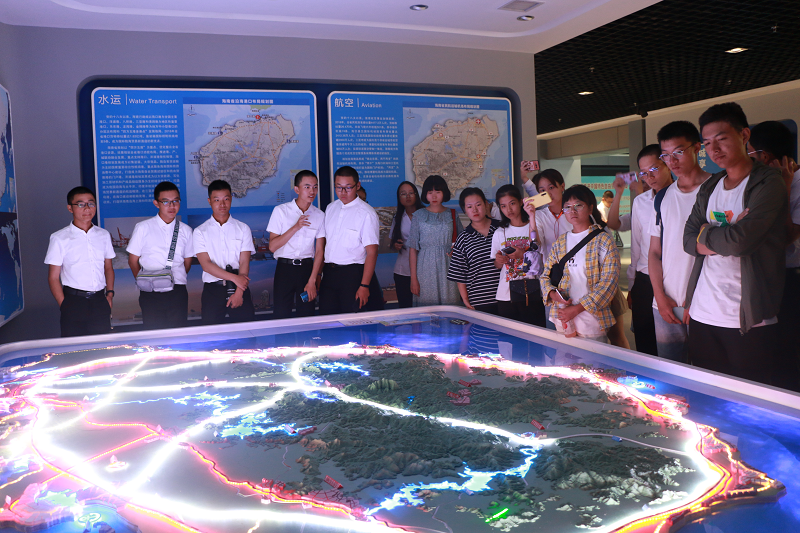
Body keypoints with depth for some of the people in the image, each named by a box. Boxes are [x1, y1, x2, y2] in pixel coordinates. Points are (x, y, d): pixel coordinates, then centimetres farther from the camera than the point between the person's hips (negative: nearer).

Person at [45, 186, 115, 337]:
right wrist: (65, 306, -8)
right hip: (74, 300, -3)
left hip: (100, 301, 3)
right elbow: (53, 277, -1)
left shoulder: (103, 235, 11)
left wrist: (109, 294, 4)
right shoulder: (60, 238, -1)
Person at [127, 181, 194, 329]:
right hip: (151, 294, -1)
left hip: (177, 293, 2)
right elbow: (133, 261, 6)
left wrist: (176, 280, 9)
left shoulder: (185, 231, 8)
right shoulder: (143, 228, 3)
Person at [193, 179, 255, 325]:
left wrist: (239, 292, -11)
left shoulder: (243, 228, 8)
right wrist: (235, 278, -13)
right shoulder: (200, 231, 6)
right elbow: (206, 264, -4)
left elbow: (244, 262, 0)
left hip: (239, 287, 1)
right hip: (213, 289, 0)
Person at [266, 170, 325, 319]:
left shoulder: (319, 215, 4)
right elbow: (272, 246, -7)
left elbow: (319, 251, 3)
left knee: (306, 316, 3)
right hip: (284, 268, -2)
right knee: (281, 316, -3)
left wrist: (312, 280, -5)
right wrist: (295, 227, -16)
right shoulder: (281, 211, -2)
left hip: (307, 268, 2)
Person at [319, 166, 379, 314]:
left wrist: (364, 285, -17)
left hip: (352, 274, -5)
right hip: (328, 273, 5)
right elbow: (324, 242, 15)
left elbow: (372, 252, -12)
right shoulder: (331, 208, 11)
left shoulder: (366, 213, -9)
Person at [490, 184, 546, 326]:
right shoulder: (499, 233, 11)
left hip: (532, 294, -2)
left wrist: (523, 254, -17)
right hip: (506, 295, 2)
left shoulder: (534, 226, 3)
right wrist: (499, 260, -6)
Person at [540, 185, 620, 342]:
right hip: (562, 320, 4)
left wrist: (577, 308, -15)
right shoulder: (560, 242, 12)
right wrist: (552, 293, -9)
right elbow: (545, 276, 15)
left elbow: (609, 281, -11)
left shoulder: (603, 240, -3)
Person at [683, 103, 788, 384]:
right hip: (702, 315, 6)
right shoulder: (709, 188, 15)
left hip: (749, 321, -5)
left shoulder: (767, 182, -5)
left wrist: (705, 234, 0)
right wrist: (727, 237, -10)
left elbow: (741, 241, -18)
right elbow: (689, 241, 6)